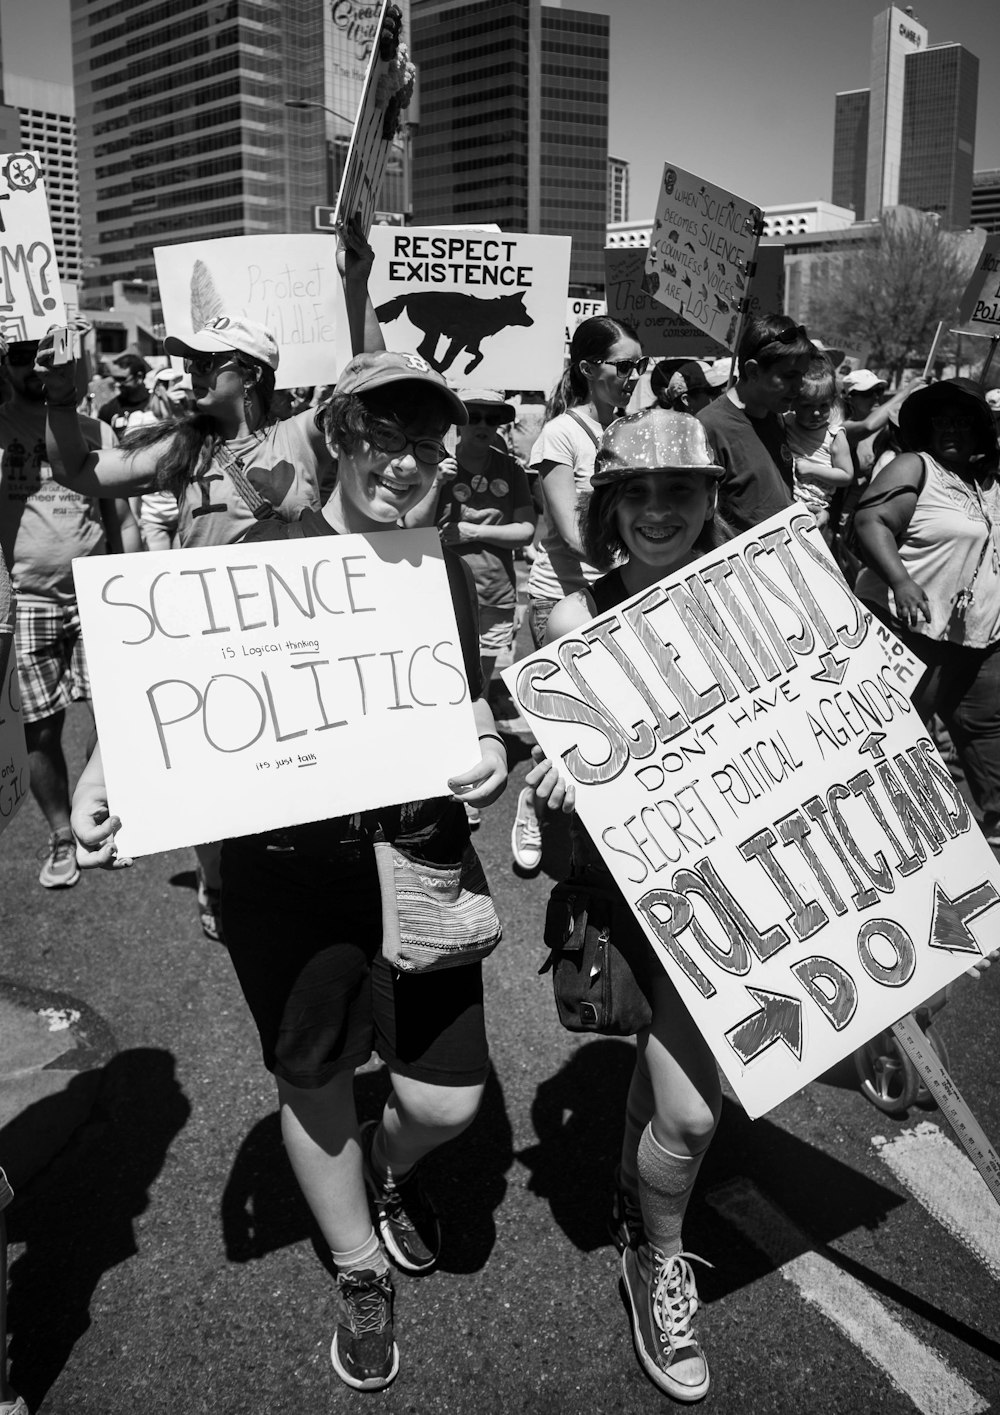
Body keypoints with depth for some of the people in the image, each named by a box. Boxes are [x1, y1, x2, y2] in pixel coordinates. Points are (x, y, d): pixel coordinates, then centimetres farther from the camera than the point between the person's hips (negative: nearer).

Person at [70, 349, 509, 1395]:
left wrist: (489, 756, -13)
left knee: (447, 1103, 5)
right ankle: (361, 1278, 43)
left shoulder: (443, 572, 5)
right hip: (284, 865, -2)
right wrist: (106, 772, -21)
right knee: (313, 1081, 14)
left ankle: (390, 1167, 45)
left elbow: (469, 714, 10)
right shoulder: (263, 553, -4)